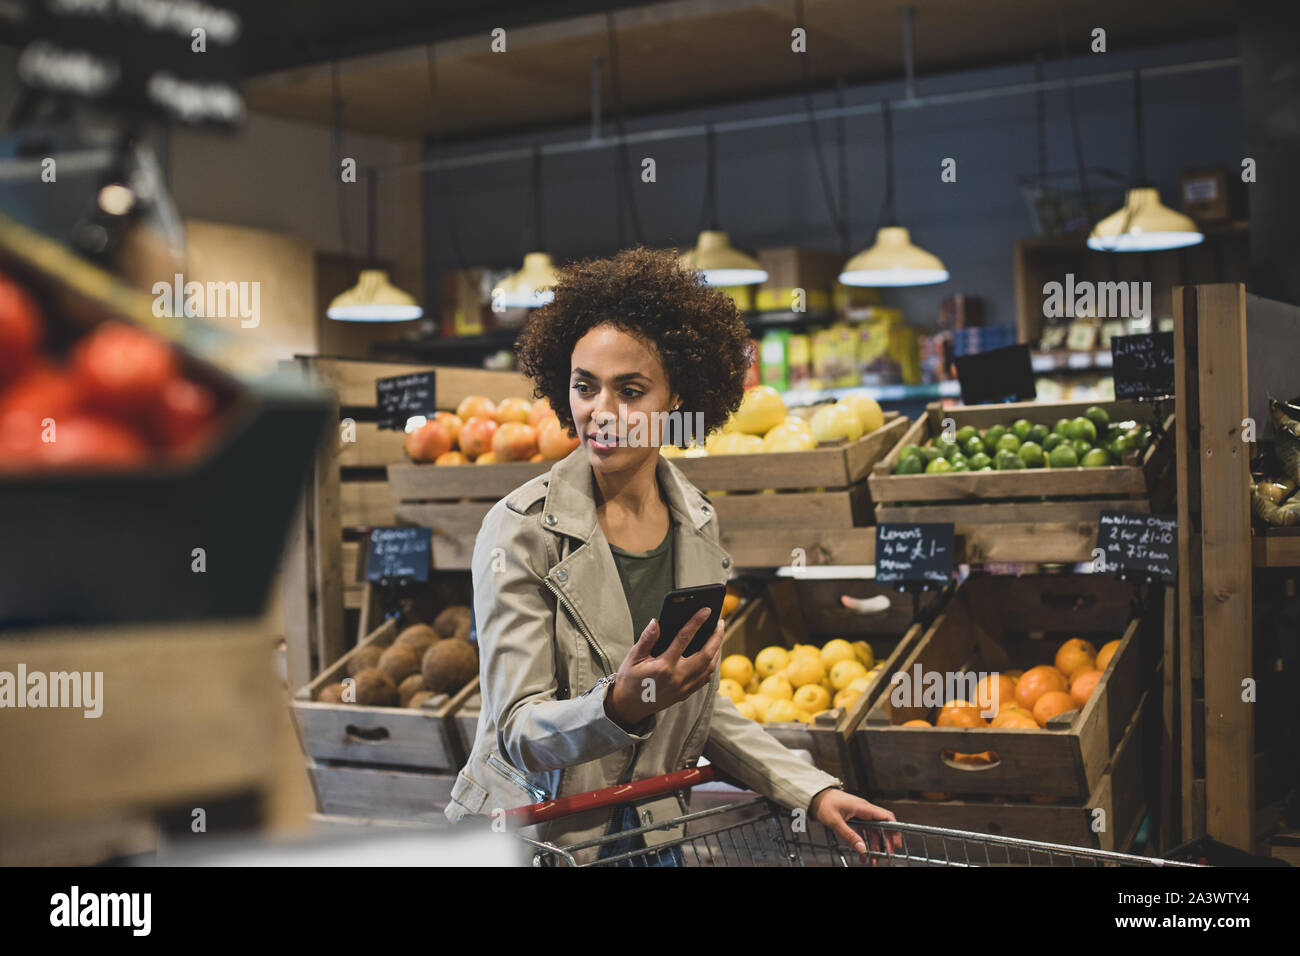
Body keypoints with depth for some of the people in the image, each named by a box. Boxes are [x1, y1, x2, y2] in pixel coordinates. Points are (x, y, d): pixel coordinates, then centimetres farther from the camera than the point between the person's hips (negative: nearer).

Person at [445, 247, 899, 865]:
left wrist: (811, 791, 1)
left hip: (647, 835, 5)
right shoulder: (522, 529, -16)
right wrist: (619, 705, -37)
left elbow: (698, 705, 9)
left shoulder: (696, 525, 0)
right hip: (530, 838, -4)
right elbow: (517, 732, -20)